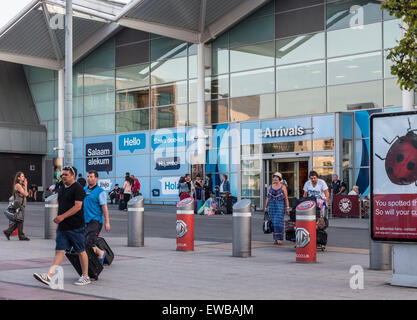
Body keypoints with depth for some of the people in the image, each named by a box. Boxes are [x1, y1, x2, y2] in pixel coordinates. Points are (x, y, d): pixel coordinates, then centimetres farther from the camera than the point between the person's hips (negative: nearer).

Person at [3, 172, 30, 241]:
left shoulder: (21, 185, 16)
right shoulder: (18, 185, -12)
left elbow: (27, 194, 13)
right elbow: (25, 194, -15)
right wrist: (25, 185, -9)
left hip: (21, 205, 10)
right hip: (19, 205, -10)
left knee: (18, 221, 12)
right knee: (20, 221, -3)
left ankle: (7, 232, 16)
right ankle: (21, 236, 3)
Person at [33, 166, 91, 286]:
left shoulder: (78, 188, -10)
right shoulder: (61, 189, 16)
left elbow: (78, 206, -20)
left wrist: (62, 216, -23)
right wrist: (58, 222, 21)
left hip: (76, 227, -7)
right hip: (63, 227, 7)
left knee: (81, 252, 3)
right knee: (59, 251, -1)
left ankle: (85, 277, 14)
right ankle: (49, 276, -10)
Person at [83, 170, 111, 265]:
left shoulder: (100, 191, -6)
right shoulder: (84, 189, 13)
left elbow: (104, 208, -9)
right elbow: (80, 204, 22)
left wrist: (107, 222, -12)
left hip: (95, 220, -7)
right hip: (85, 221, 7)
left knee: (88, 242, -17)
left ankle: (100, 253, 7)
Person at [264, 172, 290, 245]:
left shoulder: (283, 187, 0)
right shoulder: (270, 187, 11)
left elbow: (286, 198, -2)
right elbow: (268, 198, 14)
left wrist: (287, 207, -9)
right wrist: (266, 207, 10)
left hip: (280, 205, -4)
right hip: (272, 205, 4)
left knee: (279, 222, -12)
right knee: (273, 222, 3)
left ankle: (279, 239, -10)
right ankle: (275, 239, 9)